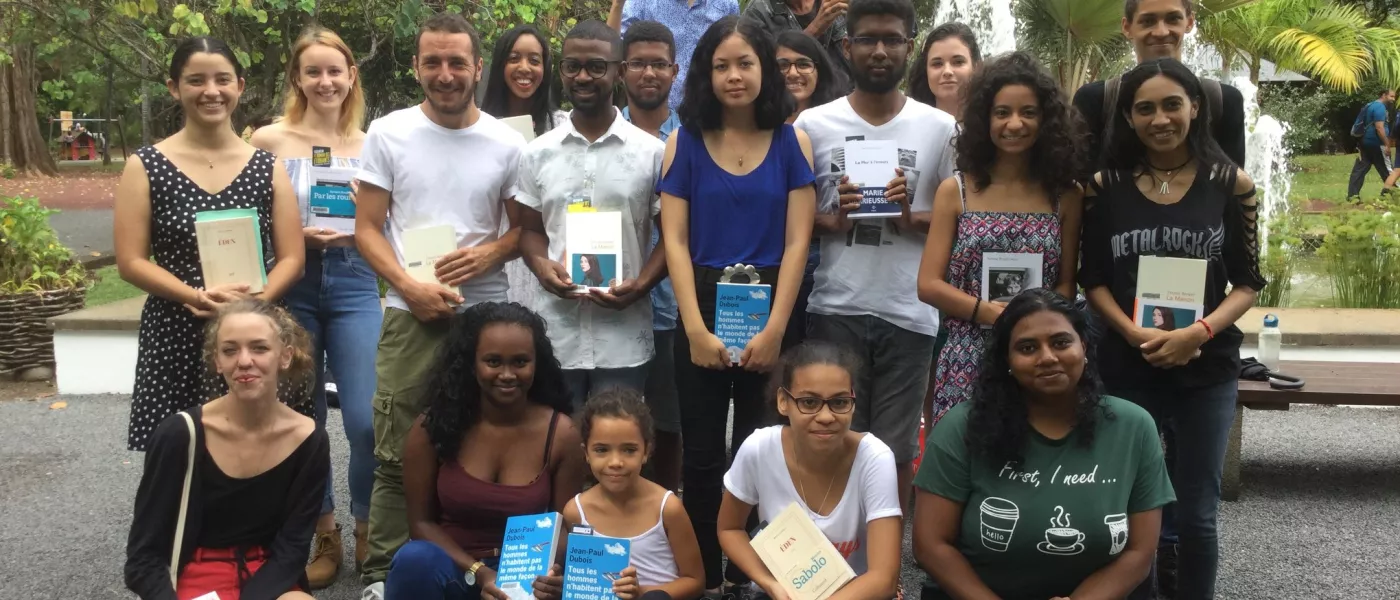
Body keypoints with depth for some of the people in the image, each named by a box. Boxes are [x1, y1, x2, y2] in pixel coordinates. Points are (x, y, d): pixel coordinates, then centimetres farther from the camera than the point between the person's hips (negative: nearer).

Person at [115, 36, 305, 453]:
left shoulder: (267, 167, 6)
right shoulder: (146, 167, 2)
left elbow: (292, 257, 4)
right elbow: (131, 262, -2)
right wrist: (197, 297, -17)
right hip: (175, 338, -1)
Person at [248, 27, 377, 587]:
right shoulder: (270, 140, 1)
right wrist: (300, 236, -13)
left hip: (355, 289, 0)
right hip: (291, 292, 0)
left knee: (366, 421, -8)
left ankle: (366, 529, 15)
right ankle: (323, 532, 26)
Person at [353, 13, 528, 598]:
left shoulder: (507, 144, 3)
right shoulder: (388, 133, 2)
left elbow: (524, 227, 11)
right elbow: (367, 228, 2)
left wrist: (488, 252, -11)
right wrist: (410, 286, -13)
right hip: (411, 313, -1)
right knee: (396, 455, 2)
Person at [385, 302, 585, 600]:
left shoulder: (561, 433, -7)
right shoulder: (433, 426, -7)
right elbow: (421, 521, -2)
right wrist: (478, 572, -16)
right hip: (449, 569, 1)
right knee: (415, 559, -32)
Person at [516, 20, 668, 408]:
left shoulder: (652, 152, 0)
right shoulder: (538, 153, 6)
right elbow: (530, 229, 13)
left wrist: (641, 284, -14)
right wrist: (542, 266, -9)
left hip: (624, 338, -2)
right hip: (557, 333, 2)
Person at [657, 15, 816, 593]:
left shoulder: (792, 142, 2)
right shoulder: (684, 142, 3)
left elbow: (796, 242, -4)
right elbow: (675, 241, -3)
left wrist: (774, 329, -13)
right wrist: (696, 329, -12)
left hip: (770, 310, 0)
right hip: (702, 309, 1)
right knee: (702, 452, 7)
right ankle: (704, 575, 21)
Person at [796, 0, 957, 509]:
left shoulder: (940, 128, 2)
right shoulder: (813, 124, 3)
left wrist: (911, 218, -12)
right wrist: (831, 220, -13)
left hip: (908, 314, 0)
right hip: (834, 310, 0)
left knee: (896, 451, 8)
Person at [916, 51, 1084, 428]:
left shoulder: (1066, 196, 5)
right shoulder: (956, 191, 3)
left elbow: (1066, 286, 6)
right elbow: (929, 284, -2)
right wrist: (992, 313, -15)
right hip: (968, 361, -1)